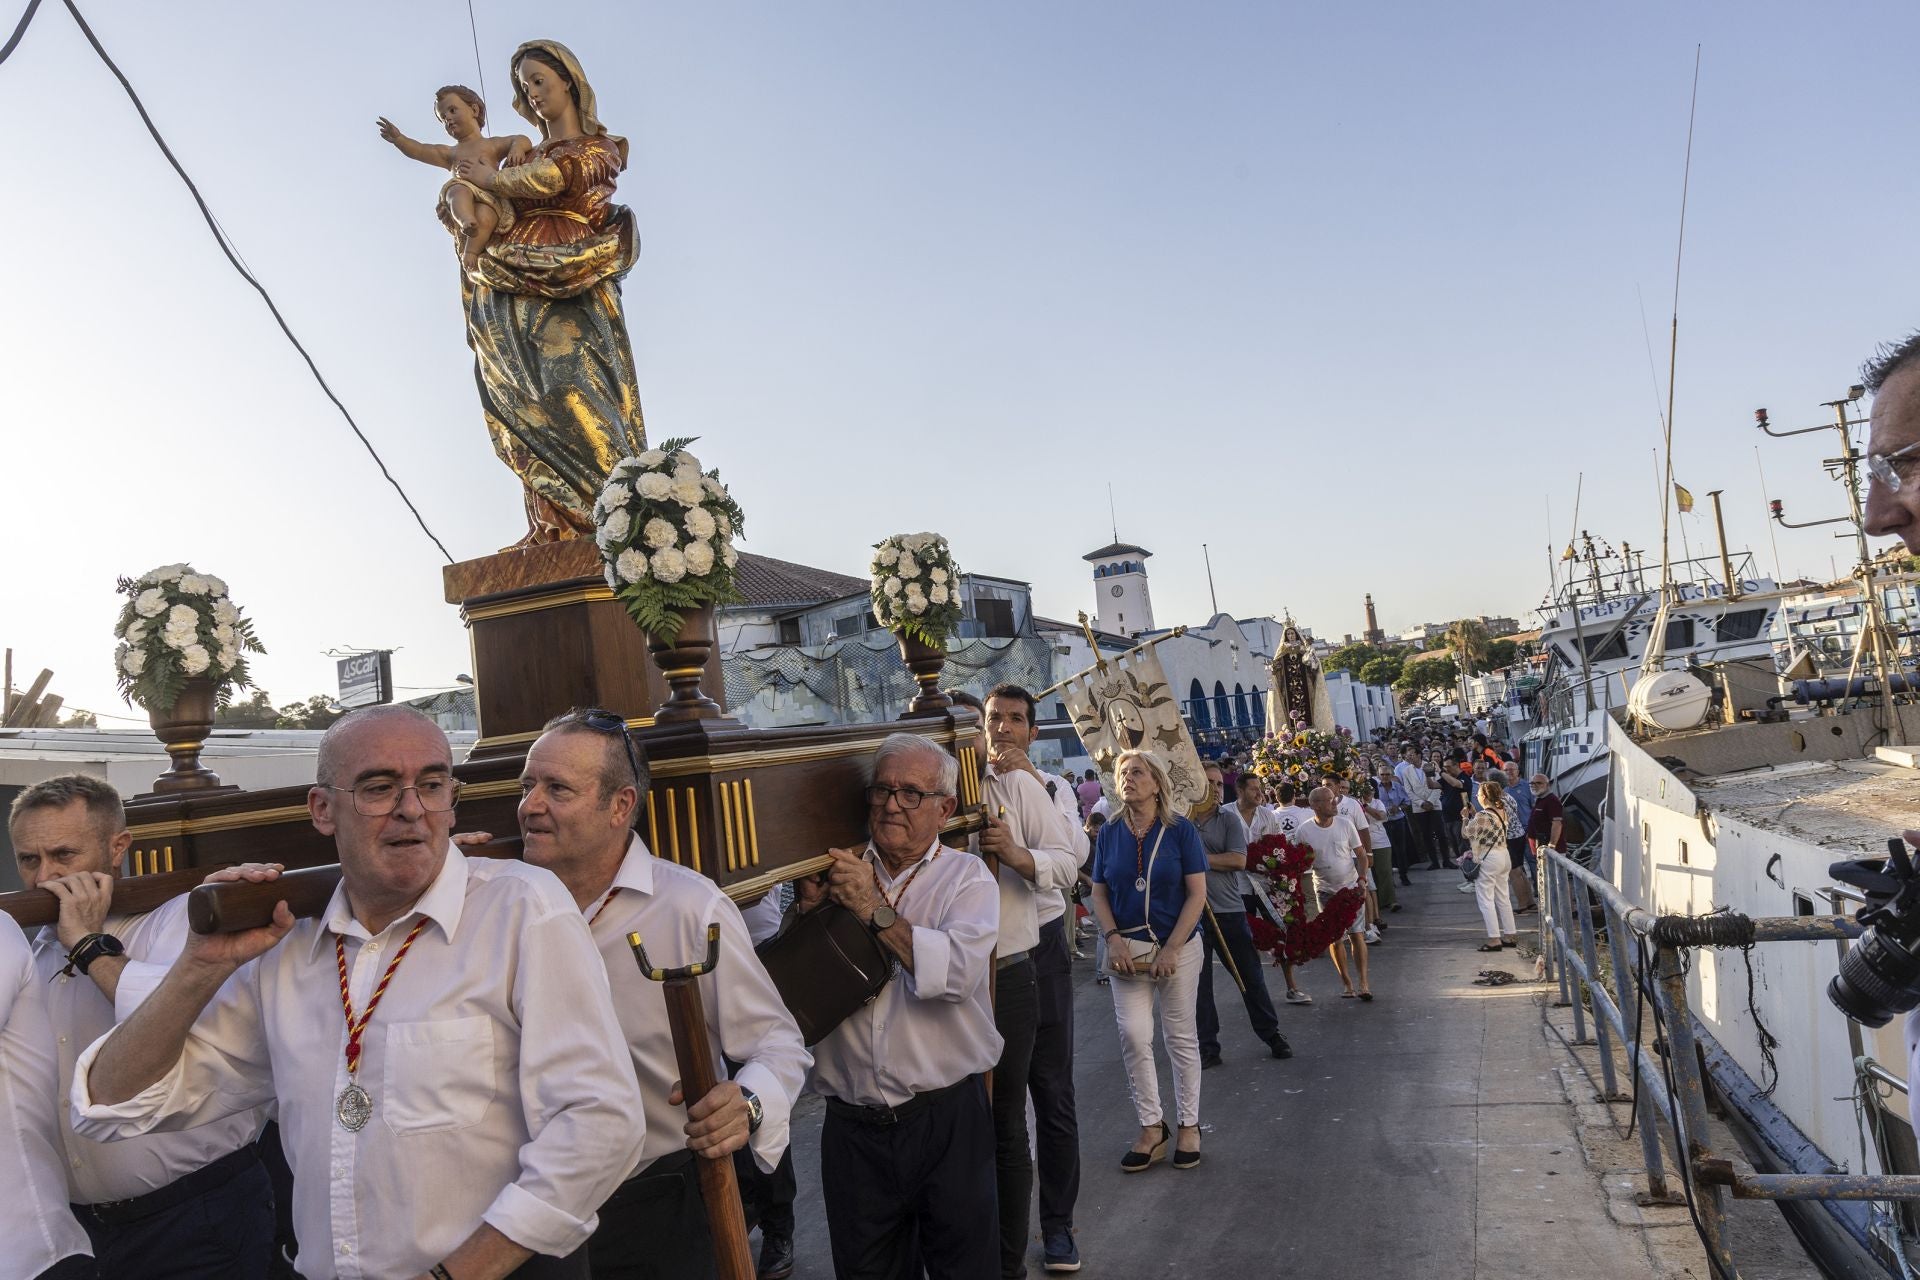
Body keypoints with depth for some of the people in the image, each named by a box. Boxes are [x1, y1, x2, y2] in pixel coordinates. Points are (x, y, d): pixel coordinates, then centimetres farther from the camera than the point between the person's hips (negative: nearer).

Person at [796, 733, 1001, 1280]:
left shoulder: (967, 877, -1)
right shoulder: (836, 875, 5)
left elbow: (959, 971, -21)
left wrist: (875, 910, -19)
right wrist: (806, 909, -12)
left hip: (947, 1118, -2)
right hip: (852, 1127, 2)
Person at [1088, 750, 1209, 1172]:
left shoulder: (1180, 830, -5)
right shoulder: (1110, 833, 3)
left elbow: (1197, 893, -7)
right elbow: (1099, 894, 6)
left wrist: (1171, 949, -13)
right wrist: (1113, 939, -9)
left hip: (1178, 946, -2)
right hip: (1129, 948, 2)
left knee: (1180, 1037, 7)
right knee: (1133, 1035, -5)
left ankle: (1188, 1125, 21)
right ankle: (1152, 1127, 9)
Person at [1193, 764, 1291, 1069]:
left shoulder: (1229, 818, 2)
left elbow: (1238, 860, -9)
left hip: (1228, 909, 0)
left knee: (1249, 975, 9)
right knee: (1198, 982, 6)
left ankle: (1272, 1036, 25)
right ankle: (1207, 1047, 17)